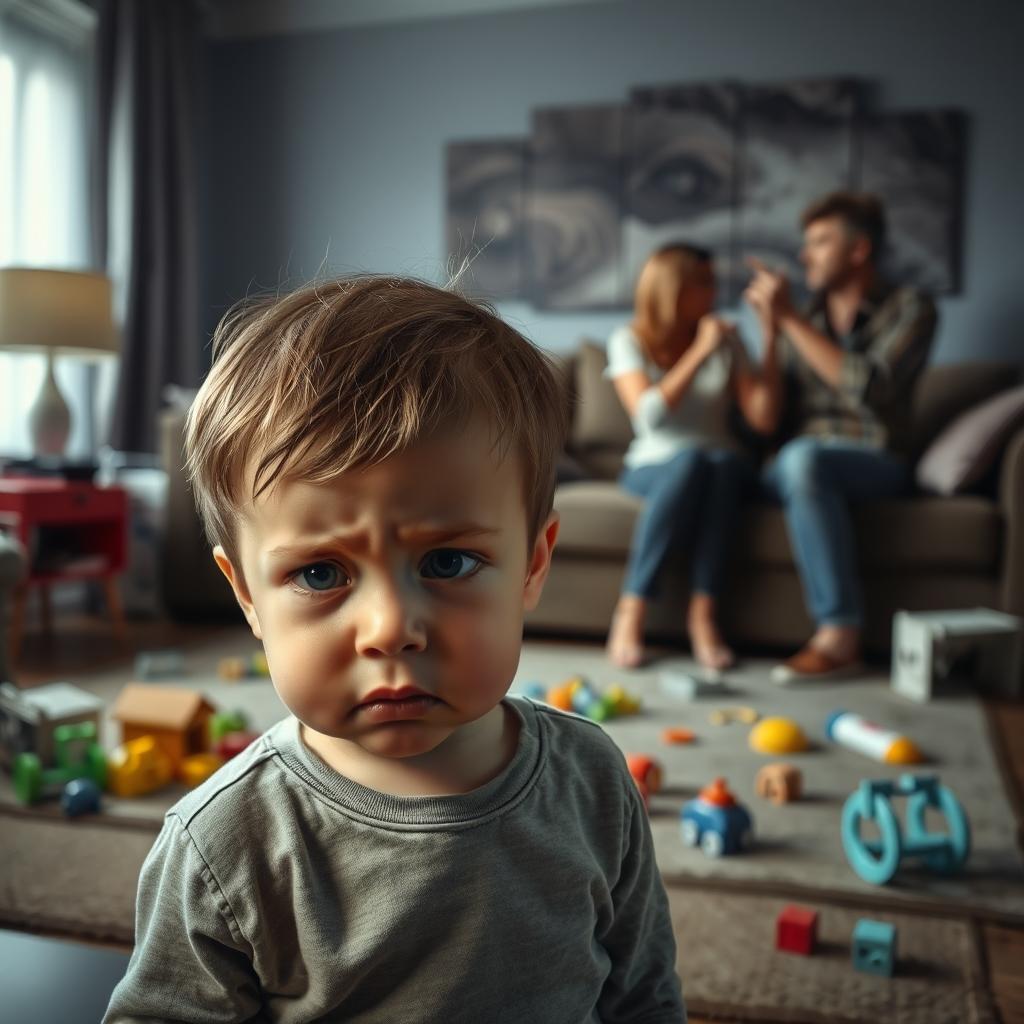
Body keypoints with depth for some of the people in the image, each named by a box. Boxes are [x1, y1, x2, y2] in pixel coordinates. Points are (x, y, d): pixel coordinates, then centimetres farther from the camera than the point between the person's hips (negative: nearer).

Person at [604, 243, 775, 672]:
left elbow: (761, 417, -3)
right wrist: (701, 352, -18)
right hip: (653, 467, -2)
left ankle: (704, 611, -32)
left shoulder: (727, 338, 6)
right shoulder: (629, 340, -1)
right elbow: (649, 415, -17)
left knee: (724, 461, -34)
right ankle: (632, 609, -33)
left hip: (723, 467, 2)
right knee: (690, 460, -37)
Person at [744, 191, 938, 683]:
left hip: (875, 463, -3)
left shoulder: (910, 308, 3)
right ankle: (840, 633, -31)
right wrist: (770, 331, -4)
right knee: (798, 460, -32)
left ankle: (838, 635, -32)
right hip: (798, 465, 4)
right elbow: (771, 416, 6)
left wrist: (791, 319, -14)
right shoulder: (805, 318, 14)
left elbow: (868, 388, -16)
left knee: (804, 457, -35)